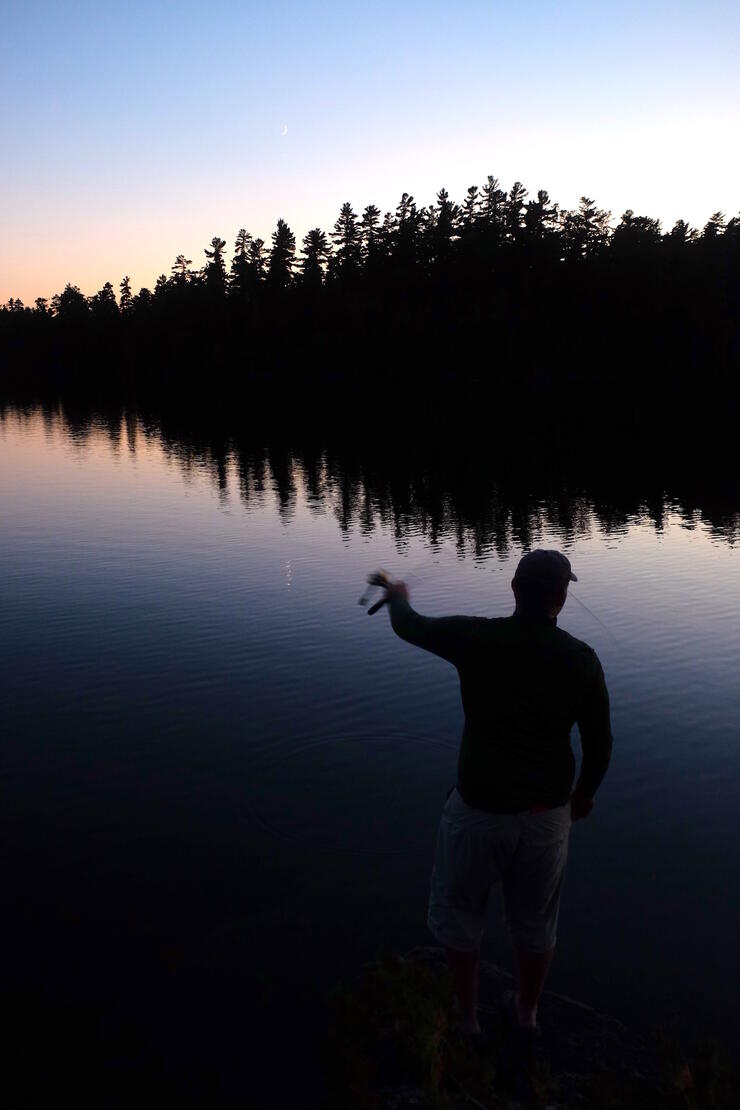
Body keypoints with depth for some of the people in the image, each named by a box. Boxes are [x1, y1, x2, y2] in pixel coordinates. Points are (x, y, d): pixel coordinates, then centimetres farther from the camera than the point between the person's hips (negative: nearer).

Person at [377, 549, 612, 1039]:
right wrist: (585, 792, 17)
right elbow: (600, 741, -2)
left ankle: (466, 1018, 35)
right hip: (547, 813, 2)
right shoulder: (581, 659, -10)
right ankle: (528, 1013, 43)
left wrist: (397, 595, 25)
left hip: (479, 809, -2)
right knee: (536, 921, 23)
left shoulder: (477, 638, -14)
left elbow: (409, 626, 2)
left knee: (459, 915, 20)